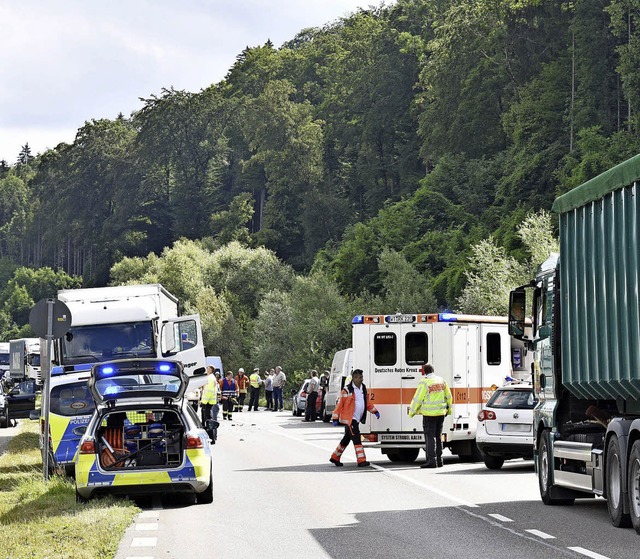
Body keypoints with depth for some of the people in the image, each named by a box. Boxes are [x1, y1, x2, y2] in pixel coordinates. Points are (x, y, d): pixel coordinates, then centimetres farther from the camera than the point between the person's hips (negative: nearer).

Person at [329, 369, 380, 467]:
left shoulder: (363, 388, 11)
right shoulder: (347, 390, -13)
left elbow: (367, 402, 22)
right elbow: (340, 404, -11)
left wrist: (374, 411, 14)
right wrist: (335, 418, -12)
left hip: (357, 419, 8)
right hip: (349, 419, -8)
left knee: (346, 439, 16)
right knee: (356, 439, -14)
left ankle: (335, 458, 29)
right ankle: (361, 461, -16)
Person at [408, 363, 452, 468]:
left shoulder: (424, 382, -11)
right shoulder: (442, 381, 9)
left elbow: (417, 399, -11)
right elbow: (448, 396, 17)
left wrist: (412, 411, 1)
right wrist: (449, 409, 30)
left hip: (429, 414, -6)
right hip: (441, 412, 6)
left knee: (430, 437, -4)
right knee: (438, 437, 14)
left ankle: (432, 460, -9)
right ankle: (439, 460, 16)